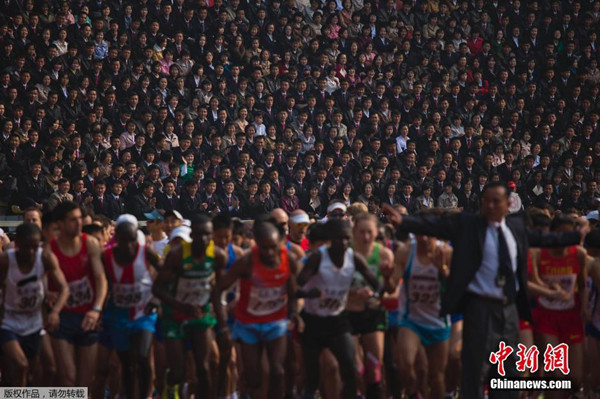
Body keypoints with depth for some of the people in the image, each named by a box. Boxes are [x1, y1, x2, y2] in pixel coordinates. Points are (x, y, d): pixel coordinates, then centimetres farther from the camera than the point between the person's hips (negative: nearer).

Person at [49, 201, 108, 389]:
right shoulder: (49, 250, -9)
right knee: (68, 379, -11)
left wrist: (96, 309, -25)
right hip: (63, 316, -2)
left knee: (86, 380, 6)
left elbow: (101, 278, -11)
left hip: (87, 318, 2)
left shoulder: (90, 244, -3)